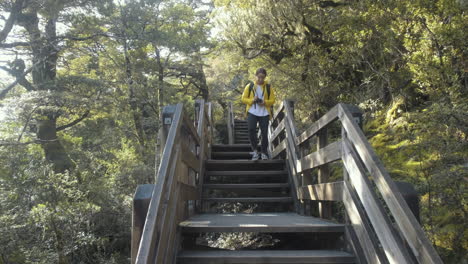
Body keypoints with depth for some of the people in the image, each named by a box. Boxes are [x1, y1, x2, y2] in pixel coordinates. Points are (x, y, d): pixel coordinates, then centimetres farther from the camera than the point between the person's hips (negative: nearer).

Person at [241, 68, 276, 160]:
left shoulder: (268, 87, 5)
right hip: (252, 112, -1)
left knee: (264, 133, 0)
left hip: (264, 113, 1)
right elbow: (243, 98, 5)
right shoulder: (249, 86, 4)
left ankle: (264, 153, 16)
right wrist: (252, 100, -14)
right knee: (251, 130, -18)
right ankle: (254, 151, -4)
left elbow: (272, 101, 5)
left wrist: (264, 102, -15)